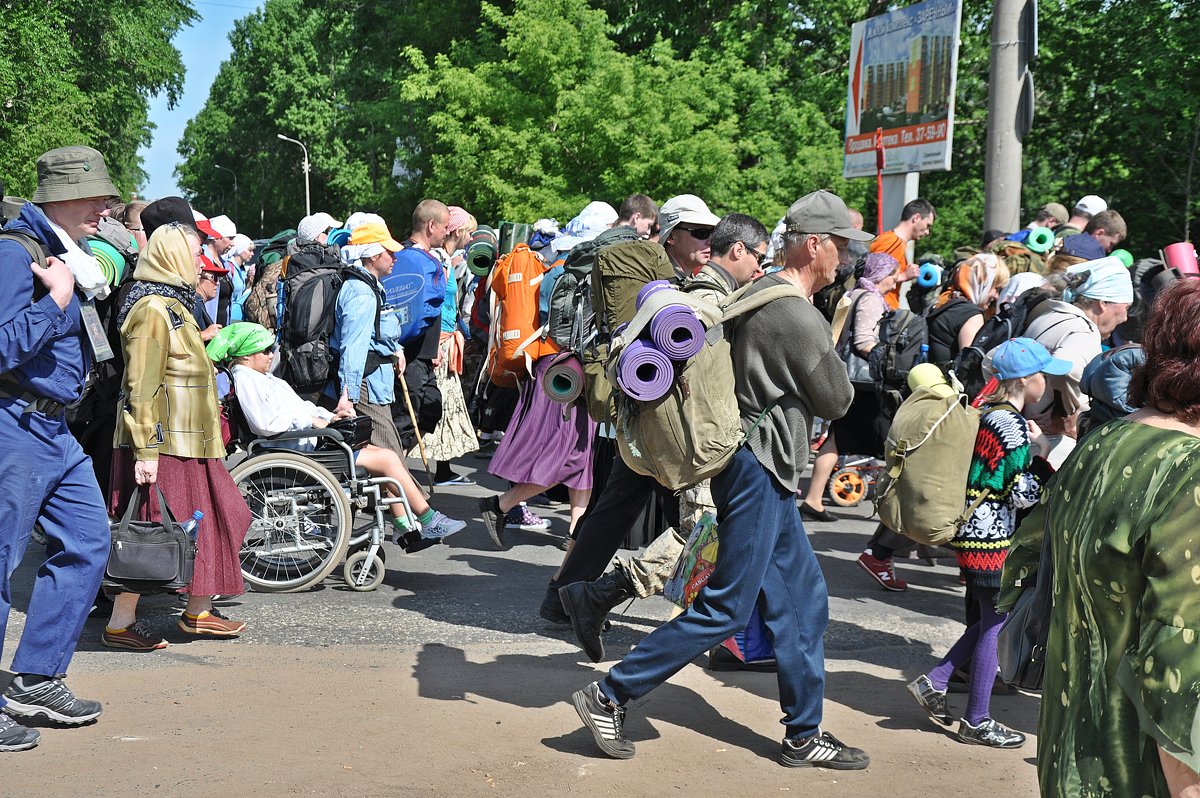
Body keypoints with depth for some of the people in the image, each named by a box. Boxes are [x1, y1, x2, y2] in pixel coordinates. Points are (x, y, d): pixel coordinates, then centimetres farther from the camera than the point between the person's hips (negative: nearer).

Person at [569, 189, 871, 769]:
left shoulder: (757, 295, 10)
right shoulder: (800, 318, -18)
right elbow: (836, 403, -7)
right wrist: (831, 357, 8)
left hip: (759, 468, 10)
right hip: (759, 468, -10)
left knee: (804, 600, 13)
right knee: (725, 607, -3)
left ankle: (804, 735, 20)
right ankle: (609, 695, 3)